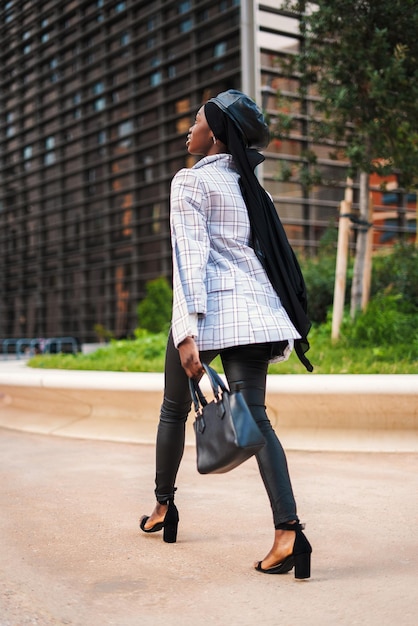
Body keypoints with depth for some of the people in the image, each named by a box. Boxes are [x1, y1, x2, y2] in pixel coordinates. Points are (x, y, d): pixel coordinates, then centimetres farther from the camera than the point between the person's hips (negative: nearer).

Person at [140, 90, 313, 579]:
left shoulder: (191, 180, -3)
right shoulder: (249, 185, 18)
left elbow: (190, 256, -13)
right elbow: (273, 255, 18)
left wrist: (187, 330, -20)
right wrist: (285, 326, 24)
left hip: (208, 307, -5)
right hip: (255, 309, 6)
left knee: (174, 409, 15)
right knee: (254, 415, -3)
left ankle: (163, 506, 32)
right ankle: (288, 531, -17)